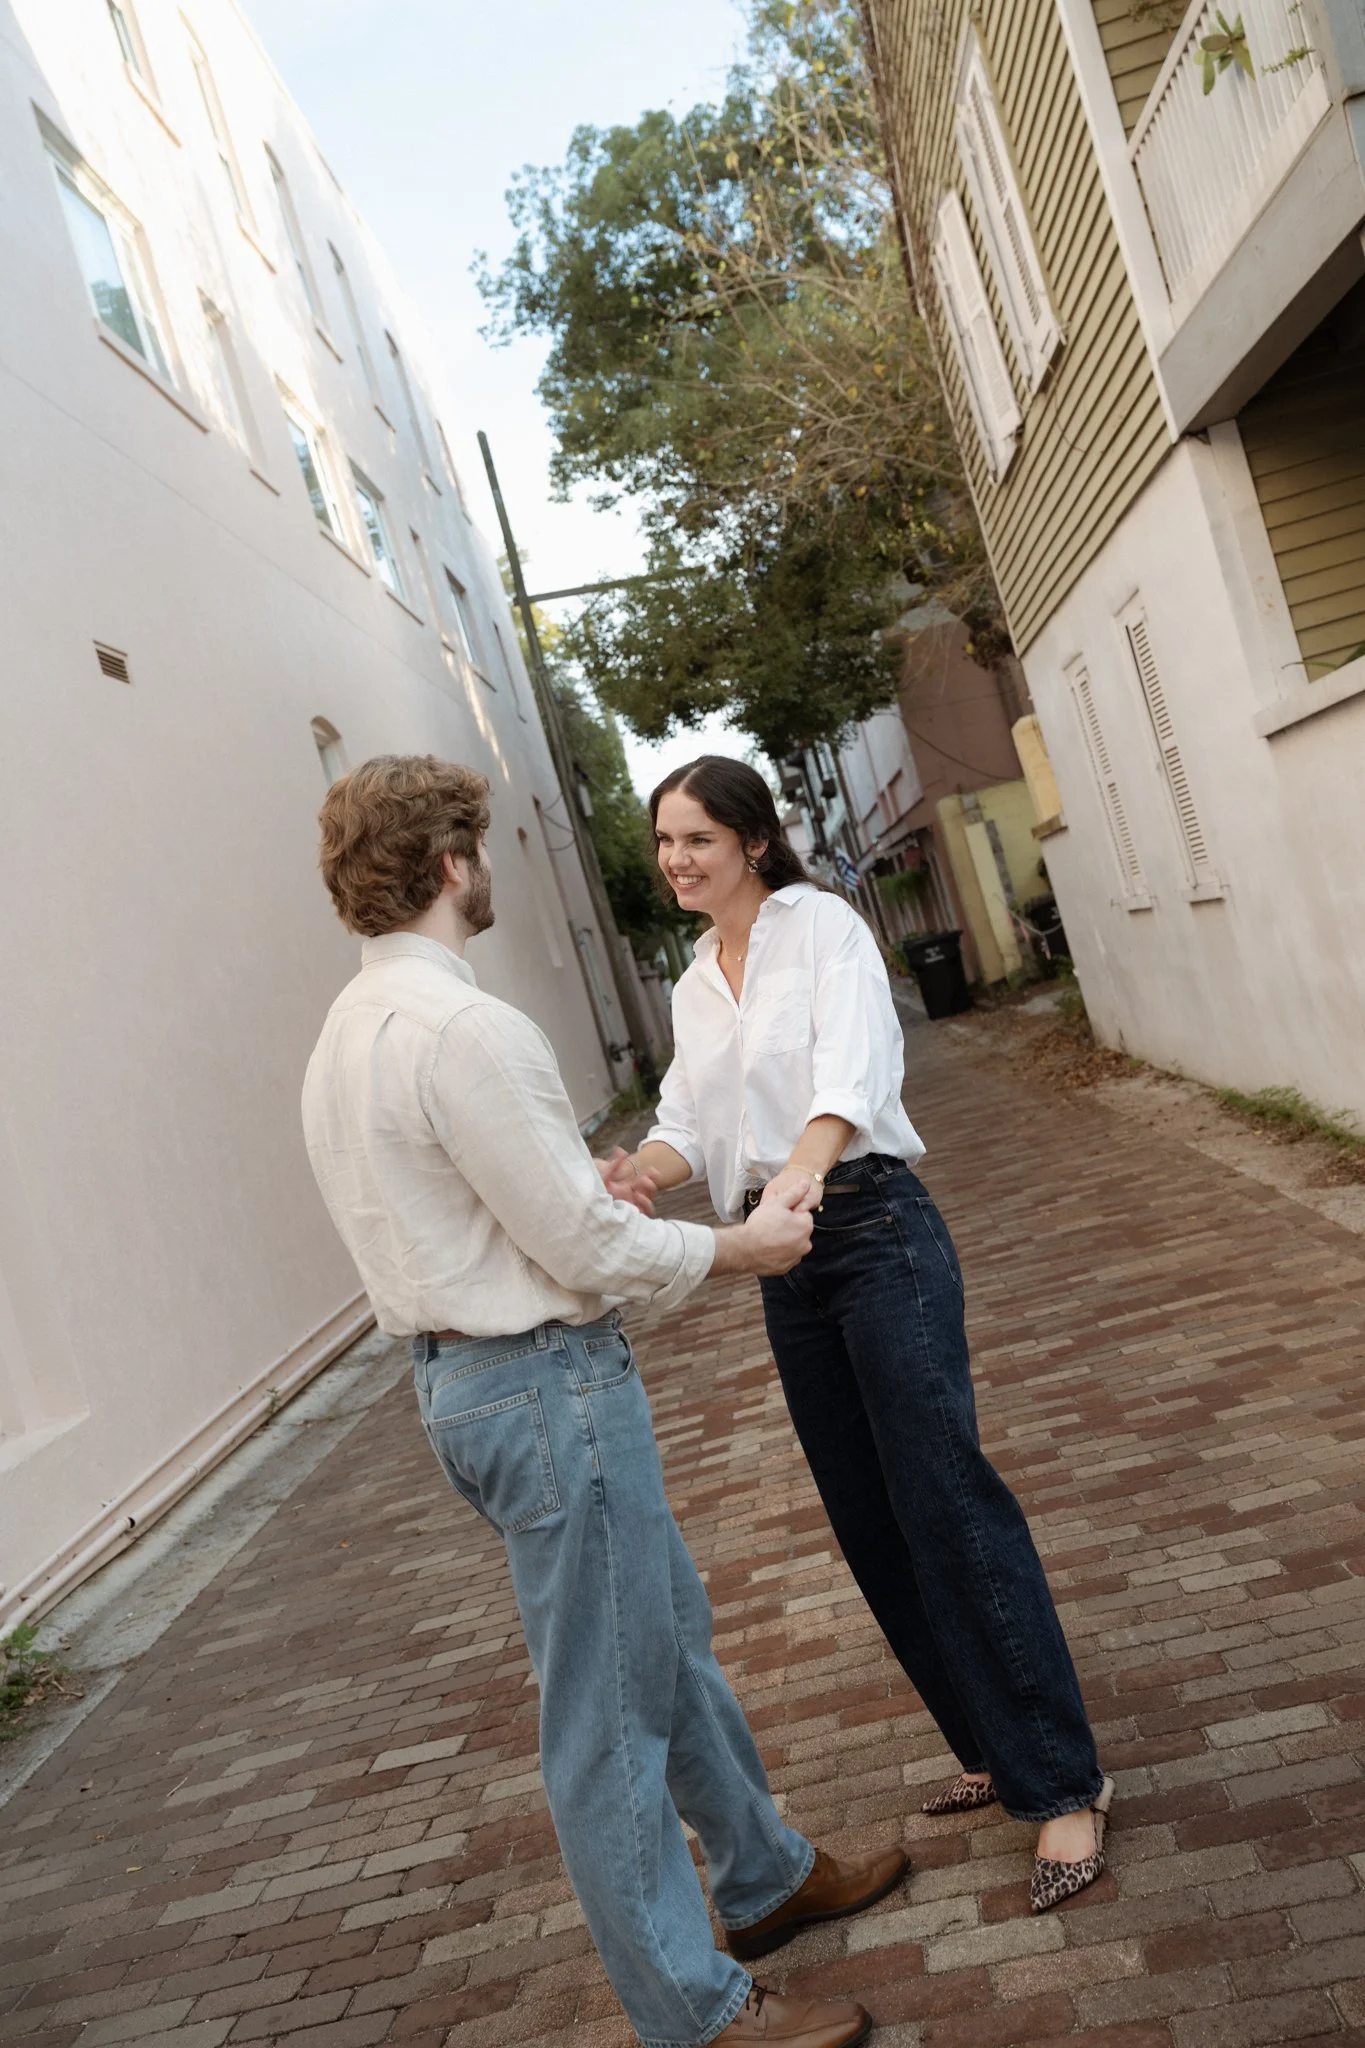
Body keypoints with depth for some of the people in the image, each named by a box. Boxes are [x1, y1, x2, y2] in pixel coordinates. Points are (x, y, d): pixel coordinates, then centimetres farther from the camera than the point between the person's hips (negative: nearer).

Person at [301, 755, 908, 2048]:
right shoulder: (465, 1030, -23)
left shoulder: (346, 1032, 9)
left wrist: (578, 1191, 16)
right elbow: (588, 1251, -21)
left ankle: (763, 1878, 42)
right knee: (609, 1712, 5)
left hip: (458, 1373, 10)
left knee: (669, 1636, 23)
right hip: (546, 1381, -10)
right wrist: (741, 1247, -6)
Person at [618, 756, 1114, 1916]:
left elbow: (851, 1069, -23)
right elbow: (687, 1127, 7)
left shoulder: (823, 927, -6)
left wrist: (799, 1172, -40)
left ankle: (1064, 1783, 5)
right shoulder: (694, 989, 15)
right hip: (783, 1263, 7)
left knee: (944, 1495, -9)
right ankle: (995, 1748, 27)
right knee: (869, 1521, 10)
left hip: (874, 1227, -7)